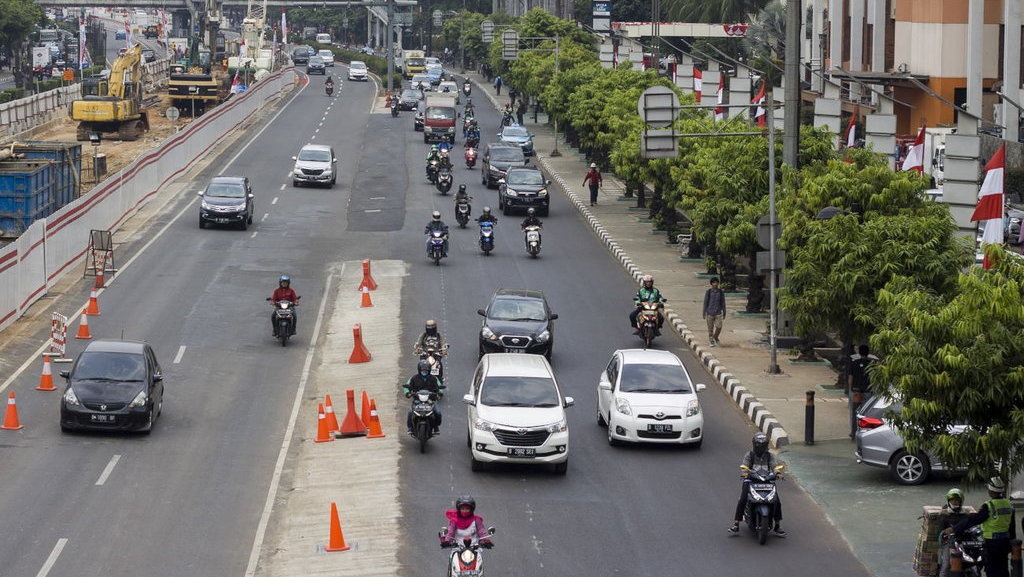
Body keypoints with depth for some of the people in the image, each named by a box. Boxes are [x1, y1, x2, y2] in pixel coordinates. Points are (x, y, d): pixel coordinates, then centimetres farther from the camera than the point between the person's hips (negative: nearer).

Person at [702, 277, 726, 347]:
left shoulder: (720, 292, 4)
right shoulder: (708, 292, 0)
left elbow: (723, 303, 9)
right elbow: (705, 302, 2)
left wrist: (724, 313, 9)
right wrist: (704, 313, 1)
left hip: (718, 313, 1)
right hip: (710, 312, -1)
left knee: (719, 327, -10)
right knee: (710, 328, 2)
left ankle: (715, 337, 18)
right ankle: (711, 341, 16)